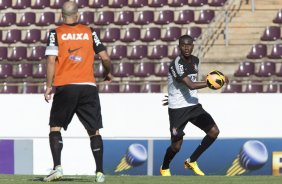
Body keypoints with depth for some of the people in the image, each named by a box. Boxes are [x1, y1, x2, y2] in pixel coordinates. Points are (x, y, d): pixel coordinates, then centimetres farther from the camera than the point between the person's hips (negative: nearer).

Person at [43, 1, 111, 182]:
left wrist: (49, 86, -2)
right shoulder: (90, 32, 7)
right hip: (88, 87, 2)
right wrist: (108, 73, 26)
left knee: (55, 128, 8)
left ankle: (57, 167, -9)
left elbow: (51, 61, -7)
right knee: (94, 131, 9)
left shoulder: (56, 33, 2)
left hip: (65, 87, -2)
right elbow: (105, 57, 7)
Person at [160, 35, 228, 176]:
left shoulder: (195, 61, 6)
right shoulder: (177, 64, -20)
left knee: (214, 131, -4)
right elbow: (191, 85, -29)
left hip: (193, 105, 7)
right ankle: (164, 168, 25)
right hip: (177, 109, -7)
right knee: (176, 145, -6)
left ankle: (191, 161, 13)